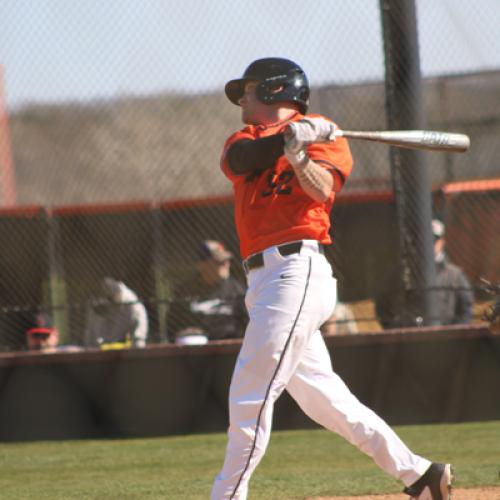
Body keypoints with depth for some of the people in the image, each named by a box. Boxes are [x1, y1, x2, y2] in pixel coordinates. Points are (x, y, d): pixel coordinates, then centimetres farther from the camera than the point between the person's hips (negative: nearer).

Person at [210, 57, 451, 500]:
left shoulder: (323, 134, 4)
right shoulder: (244, 140, 19)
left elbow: (322, 189, -12)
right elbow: (243, 158, -5)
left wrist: (297, 154, -28)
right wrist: (288, 137, -20)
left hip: (297, 271, -7)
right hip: (265, 281, 7)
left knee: (250, 397, -12)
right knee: (325, 400, 9)